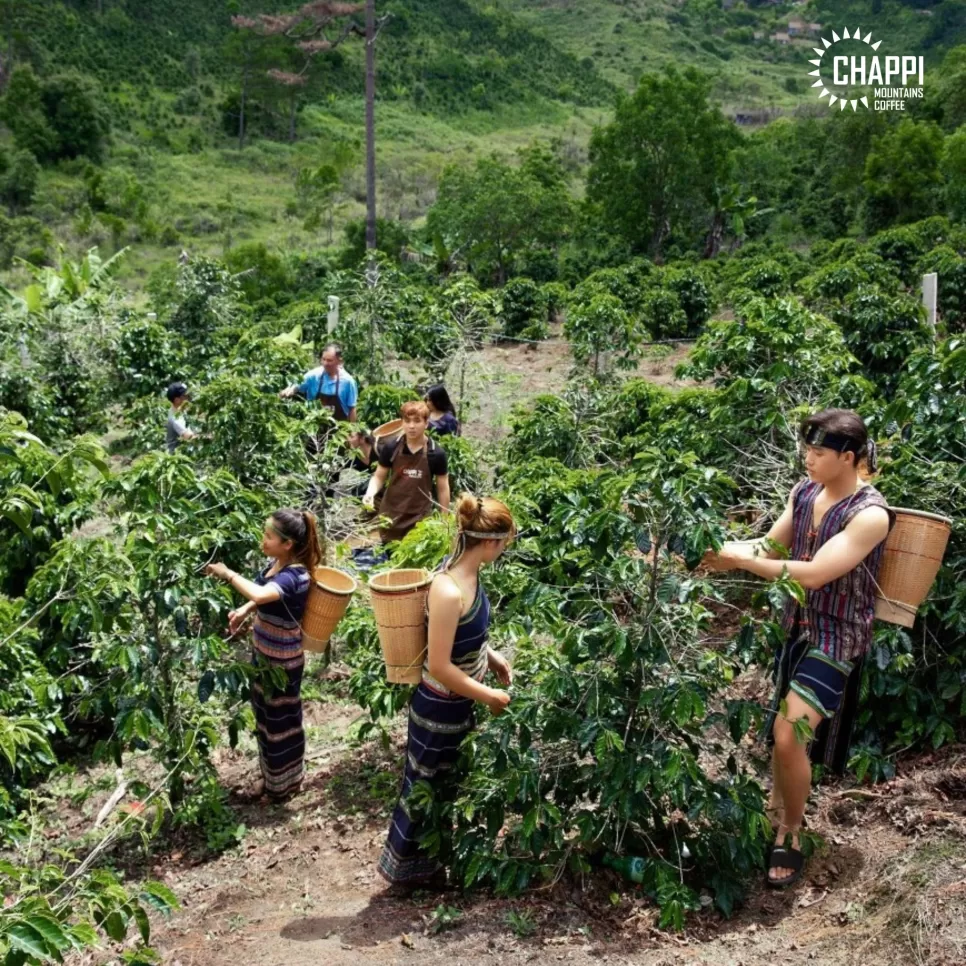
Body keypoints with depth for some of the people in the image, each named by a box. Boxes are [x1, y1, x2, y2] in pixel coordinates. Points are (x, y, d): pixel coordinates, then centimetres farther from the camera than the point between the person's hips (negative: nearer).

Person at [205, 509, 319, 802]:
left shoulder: (294, 576, -29)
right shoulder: (275, 564, -3)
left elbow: (260, 594, -48)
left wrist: (227, 573, -35)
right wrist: (244, 611, -3)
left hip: (283, 661, -9)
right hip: (262, 653, 9)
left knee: (282, 720, 10)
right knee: (264, 715, 23)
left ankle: (285, 783, 31)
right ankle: (271, 776, 42)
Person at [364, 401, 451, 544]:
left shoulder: (436, 453, -9)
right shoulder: (391, 448, -6)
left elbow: (442, 488, 0)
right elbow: (379, 476, 5)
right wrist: (370, 493, -15)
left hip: (420, 518, -2)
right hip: (391, 516, 2)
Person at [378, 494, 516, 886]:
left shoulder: (466, 570, -7)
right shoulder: (449, 590, -35)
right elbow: (439, 667, -29)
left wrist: (490, 655, 4)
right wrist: (489, 696, -19)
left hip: (460, 701, 9)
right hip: (442, 706, -9)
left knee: (444, 779, 28)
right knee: (426, 782, 14)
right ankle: (405, 862, 37)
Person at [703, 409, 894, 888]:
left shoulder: (869, 514, -23)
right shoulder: (804, 492, -1)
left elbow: (813, 573, -28)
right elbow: (771, 545, 8)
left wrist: (739, 559, -26)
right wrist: (723, 550, -10)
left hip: (837, 638, -7)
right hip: (796, 626, 7)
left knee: (789, 734, -16)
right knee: (780, 729, 17)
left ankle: (790, 837, 6)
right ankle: (777, 814, 39)